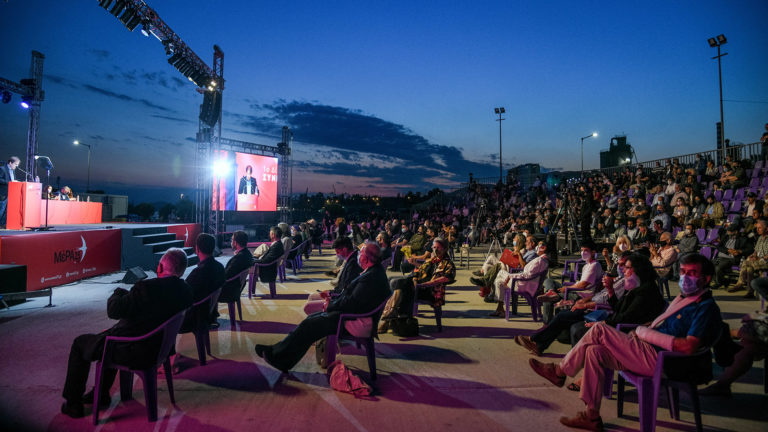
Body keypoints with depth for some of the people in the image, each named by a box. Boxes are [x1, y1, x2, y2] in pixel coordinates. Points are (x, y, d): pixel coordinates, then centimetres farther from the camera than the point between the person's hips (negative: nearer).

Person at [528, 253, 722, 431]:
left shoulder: (706, 307, -11)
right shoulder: (683, 298, 19)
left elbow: (688, 347, -24)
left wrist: (646, 332, -16)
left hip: (656, 359, -9)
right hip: (647, 352, 9)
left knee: (599, 330, -17)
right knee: (595, 351, -4)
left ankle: (559, 371, -2)